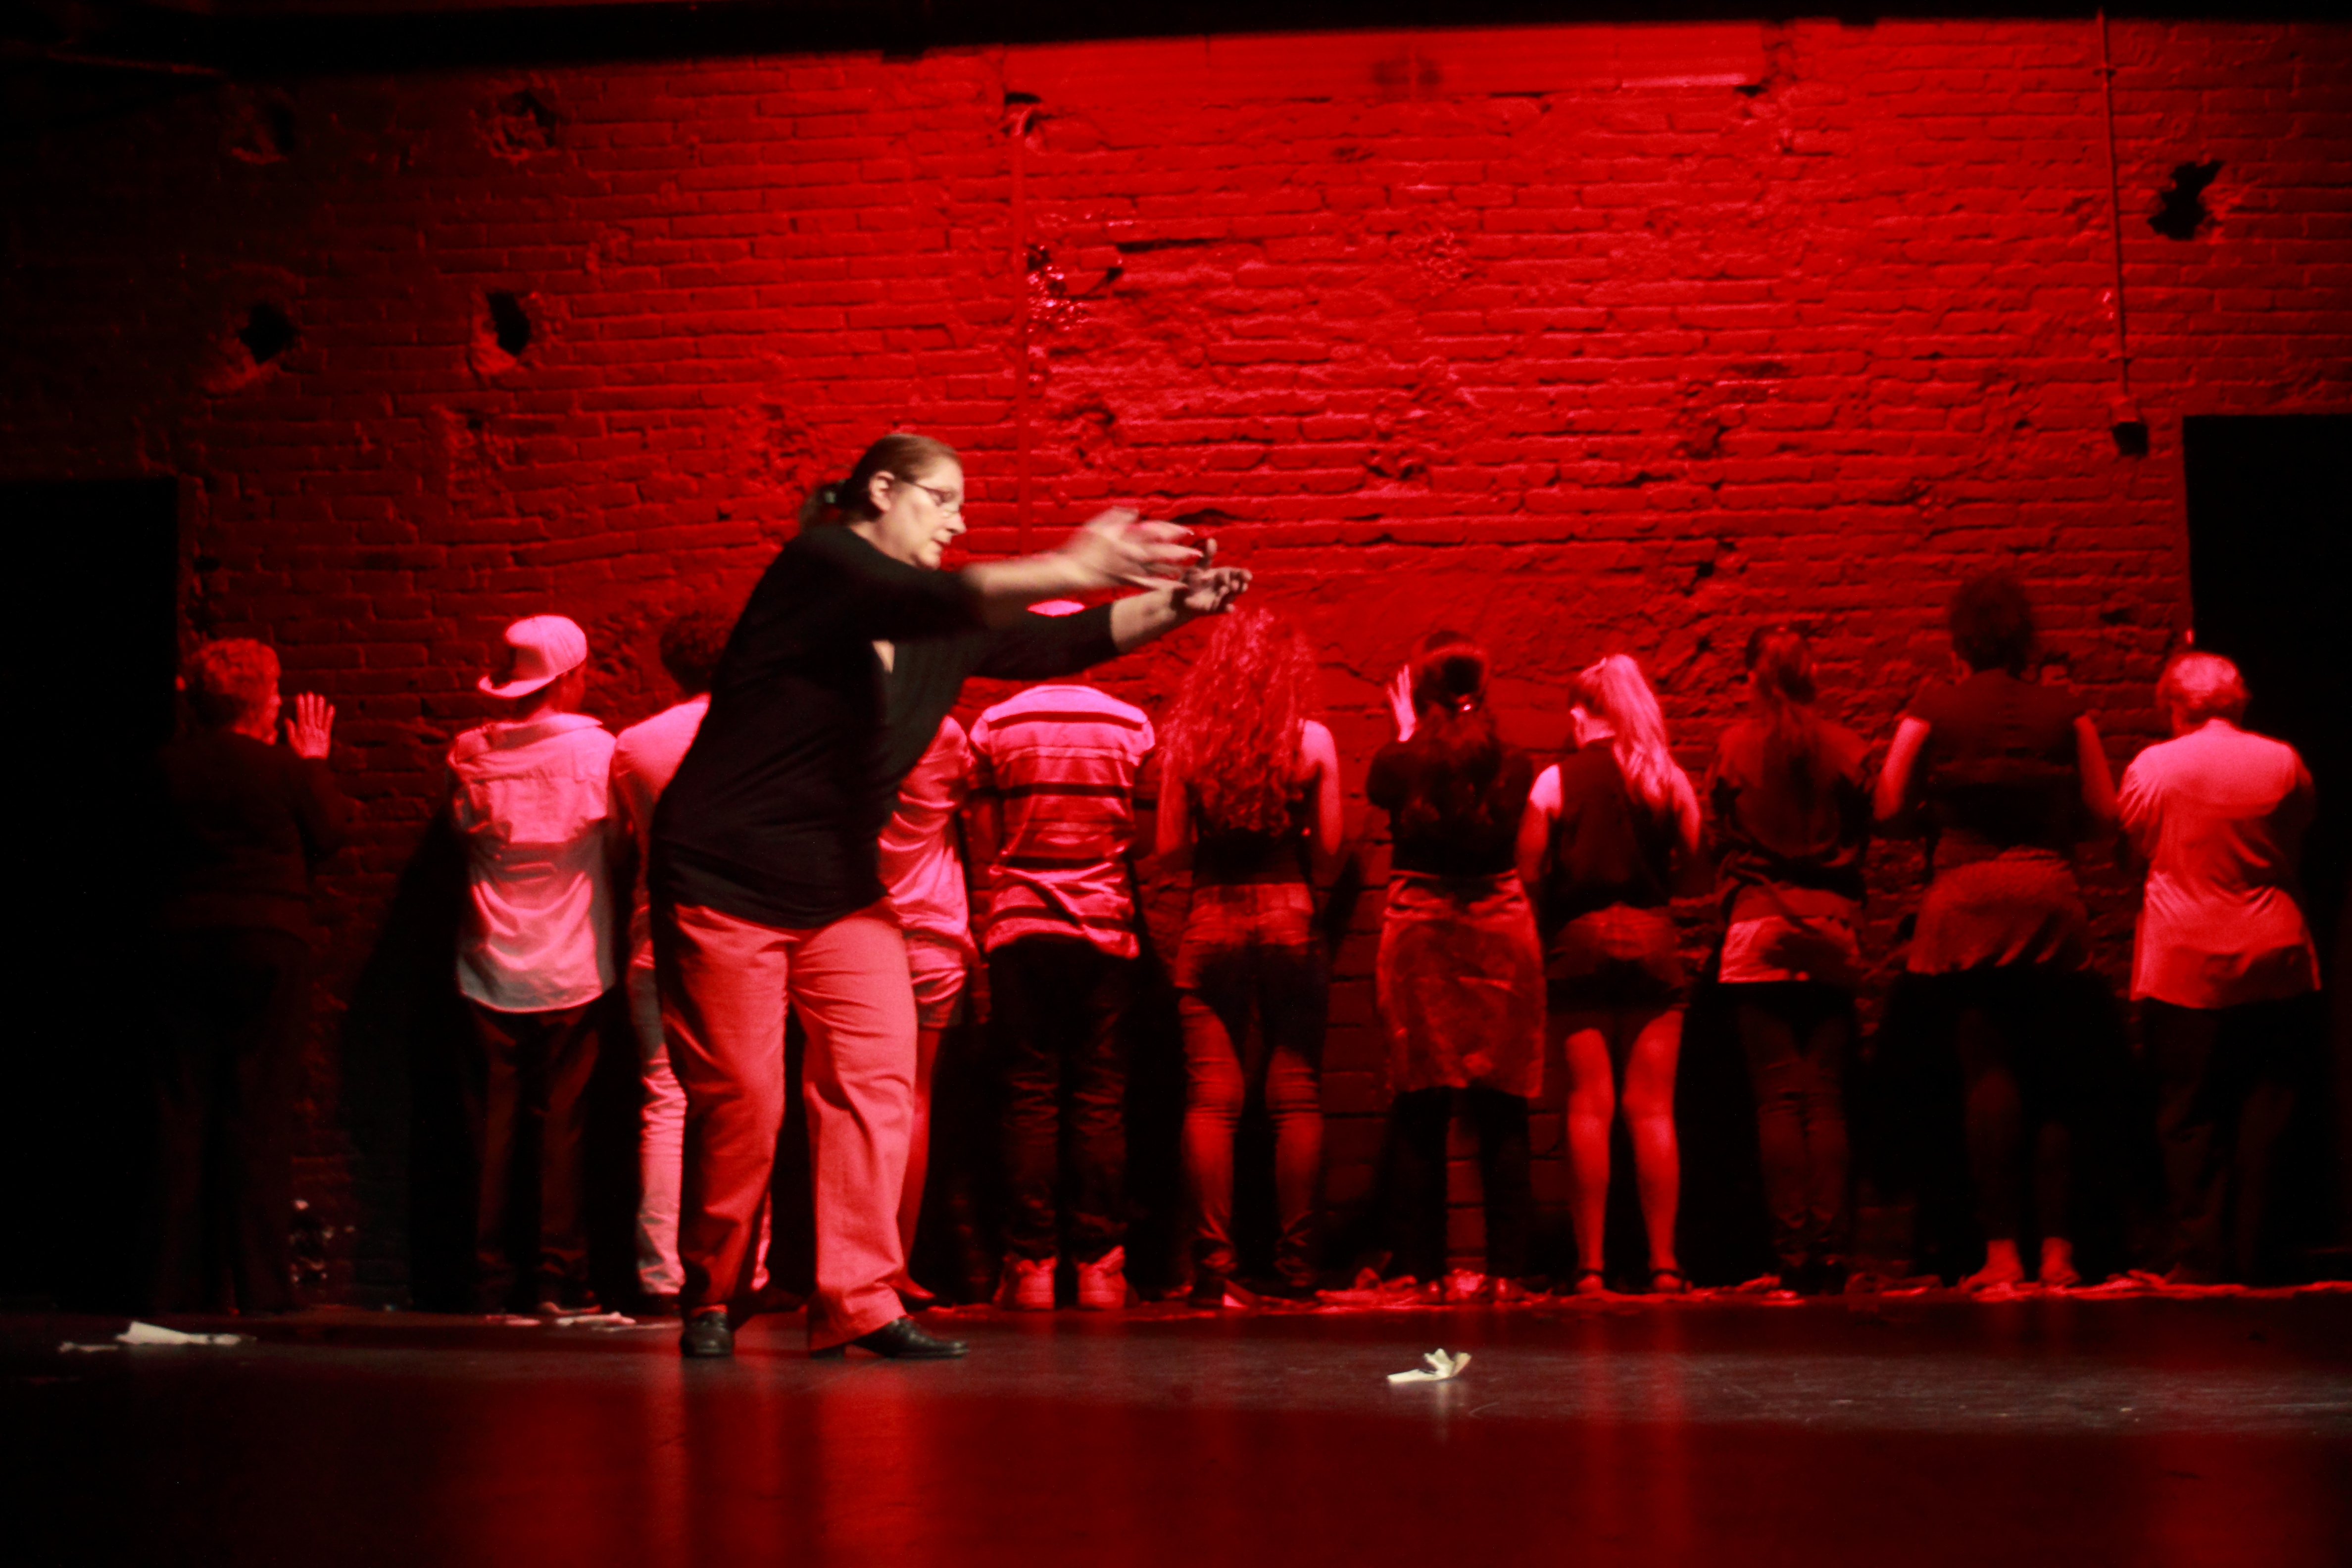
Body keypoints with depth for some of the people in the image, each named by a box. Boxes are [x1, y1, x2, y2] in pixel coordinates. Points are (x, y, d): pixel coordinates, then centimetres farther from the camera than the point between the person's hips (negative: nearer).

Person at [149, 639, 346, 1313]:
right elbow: (328, 834, 5)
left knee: (181, 1113, 7)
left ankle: (179, 1287, 7)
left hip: (181, 945, 3)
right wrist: (316, 762, 17)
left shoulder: (165, 768, 0)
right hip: (268, 943, -3)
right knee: (259, 1113, 0)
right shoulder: (283, 767, -8)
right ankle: (260, 1288, -1)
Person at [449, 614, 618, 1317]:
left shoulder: (469, 754, 0)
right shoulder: (596, 751, -9)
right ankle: (560, 1277, 2)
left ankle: (491, 1280, 9)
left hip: (491, 970, 3)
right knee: (562, 1125, 2)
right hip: (571, 970, -3)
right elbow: (618, 842, 1)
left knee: (495, 1126, 7)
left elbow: (462, 832, 13)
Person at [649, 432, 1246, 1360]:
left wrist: (1175, 605, -12)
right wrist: (1073, 569, -38)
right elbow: (929, 603, -30)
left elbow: (1054, 647, 3)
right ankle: (710, 1301, 15)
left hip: (840, 891, 7)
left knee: (877, 1077, -8)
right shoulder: (817, 566, -13)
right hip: (724, 881, -7)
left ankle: (857, 1302, -6)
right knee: (739, 1099, -3)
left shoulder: (940, 627, 8)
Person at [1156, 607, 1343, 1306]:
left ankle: (1212, 1262, -5)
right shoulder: (1312, 740, -2)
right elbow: (1328, 847, 1)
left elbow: (1169, 849, 2)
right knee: (1296, 1095, 5)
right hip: (1290, 919, 0)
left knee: (1211, 1097, 0)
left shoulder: (1188, 739, 1)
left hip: (1210, 923, 1)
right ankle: (1294, 1263, 5)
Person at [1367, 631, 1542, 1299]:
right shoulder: (1512, 763, -2)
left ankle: (1422, 1269, 3)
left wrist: (1408, 731, 29)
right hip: (1500, 927, 1)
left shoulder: (1400, 761, -6)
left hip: (1418, 930, -1)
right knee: (1503, 1112, 4)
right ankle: (1507, 1269, 3)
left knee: (1419, 1112, 4)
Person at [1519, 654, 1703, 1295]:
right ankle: (1663, 1263, 0)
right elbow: (1694, 859, 5)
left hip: (1580, 938, -1)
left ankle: (1591, 1266, -2)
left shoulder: (1557, 780, -3)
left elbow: (1528, 870, -4)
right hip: (1651, 937, 1)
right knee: (1652, 1108, 2)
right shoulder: (1669, 778, 3)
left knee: (1589, 1106, 0)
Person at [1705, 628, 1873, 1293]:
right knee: (1826, 1096, 3)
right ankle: (1831, 1246, -4)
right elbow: (1861, 840, 9)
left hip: (1757, 928, -1)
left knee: (1778, 1095, -2)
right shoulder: (1848, 747, 2)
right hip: (1832, 933, 2)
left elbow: (1720, 841, 5)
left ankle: (1792, 1245, -8)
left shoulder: (1734, 745, 0)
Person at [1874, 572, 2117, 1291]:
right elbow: (2105, 812, 7)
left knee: (1989, 1071, -3)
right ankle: (2057, 1247, 6)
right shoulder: (2064, 708, 6)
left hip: (1965, 898, -1)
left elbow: (1887, 805, 0)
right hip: (2049, 895, 2)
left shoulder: (1934, 706, 2)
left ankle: (2002, 1250, -9)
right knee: (2058, 1077, 8)